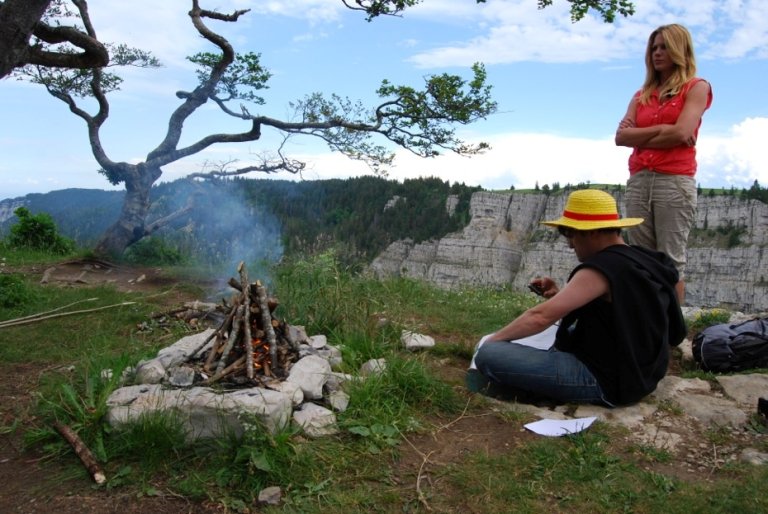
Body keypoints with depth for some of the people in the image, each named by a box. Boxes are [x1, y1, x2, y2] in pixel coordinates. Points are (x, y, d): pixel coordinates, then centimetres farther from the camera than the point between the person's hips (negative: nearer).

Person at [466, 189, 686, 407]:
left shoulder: (600, 269, -20)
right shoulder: (641, 260, 8)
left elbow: (541, 316, -22)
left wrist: (491, 340, -7)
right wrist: (561, 296, 8)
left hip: (607, 381, -10)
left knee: (489, 355, -21)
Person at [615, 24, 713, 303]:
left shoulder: (697, 87, 8)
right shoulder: (642, 95, 21)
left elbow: (681, 134, -9)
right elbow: (621, 137, 5)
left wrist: (640, 136, 2)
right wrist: (661, 129, -4)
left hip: (675, 181, -5)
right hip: (638, 181, 5)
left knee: (671, 260, -7)